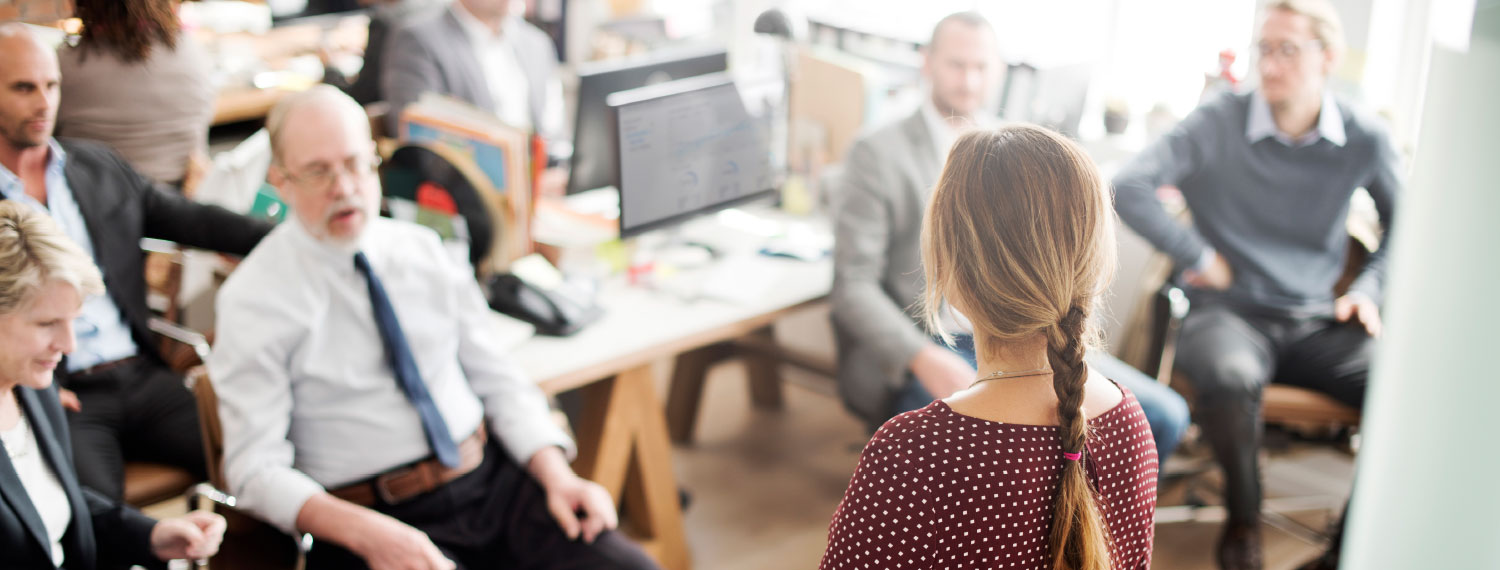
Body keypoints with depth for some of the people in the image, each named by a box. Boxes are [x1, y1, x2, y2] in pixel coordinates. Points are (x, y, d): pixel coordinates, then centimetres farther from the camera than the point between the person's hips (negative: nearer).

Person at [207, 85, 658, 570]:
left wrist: (557, 476, -5)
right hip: (373, 516, -3)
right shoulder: (255, 298, -4)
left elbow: (496, 379, 11)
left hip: (496, 479, 4)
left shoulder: (422, 250, 9)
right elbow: (256, 468, -8)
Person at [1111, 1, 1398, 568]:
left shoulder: (1364, 138, 4)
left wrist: (1369, 289, 5)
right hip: (1230, 310, -3)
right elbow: (1130, 187, -15)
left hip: (1318, 322, 3)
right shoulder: (1220, 122, -5)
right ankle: (1242, 520, -9)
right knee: (1229, 375, -39)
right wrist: (1201, 257, -11)